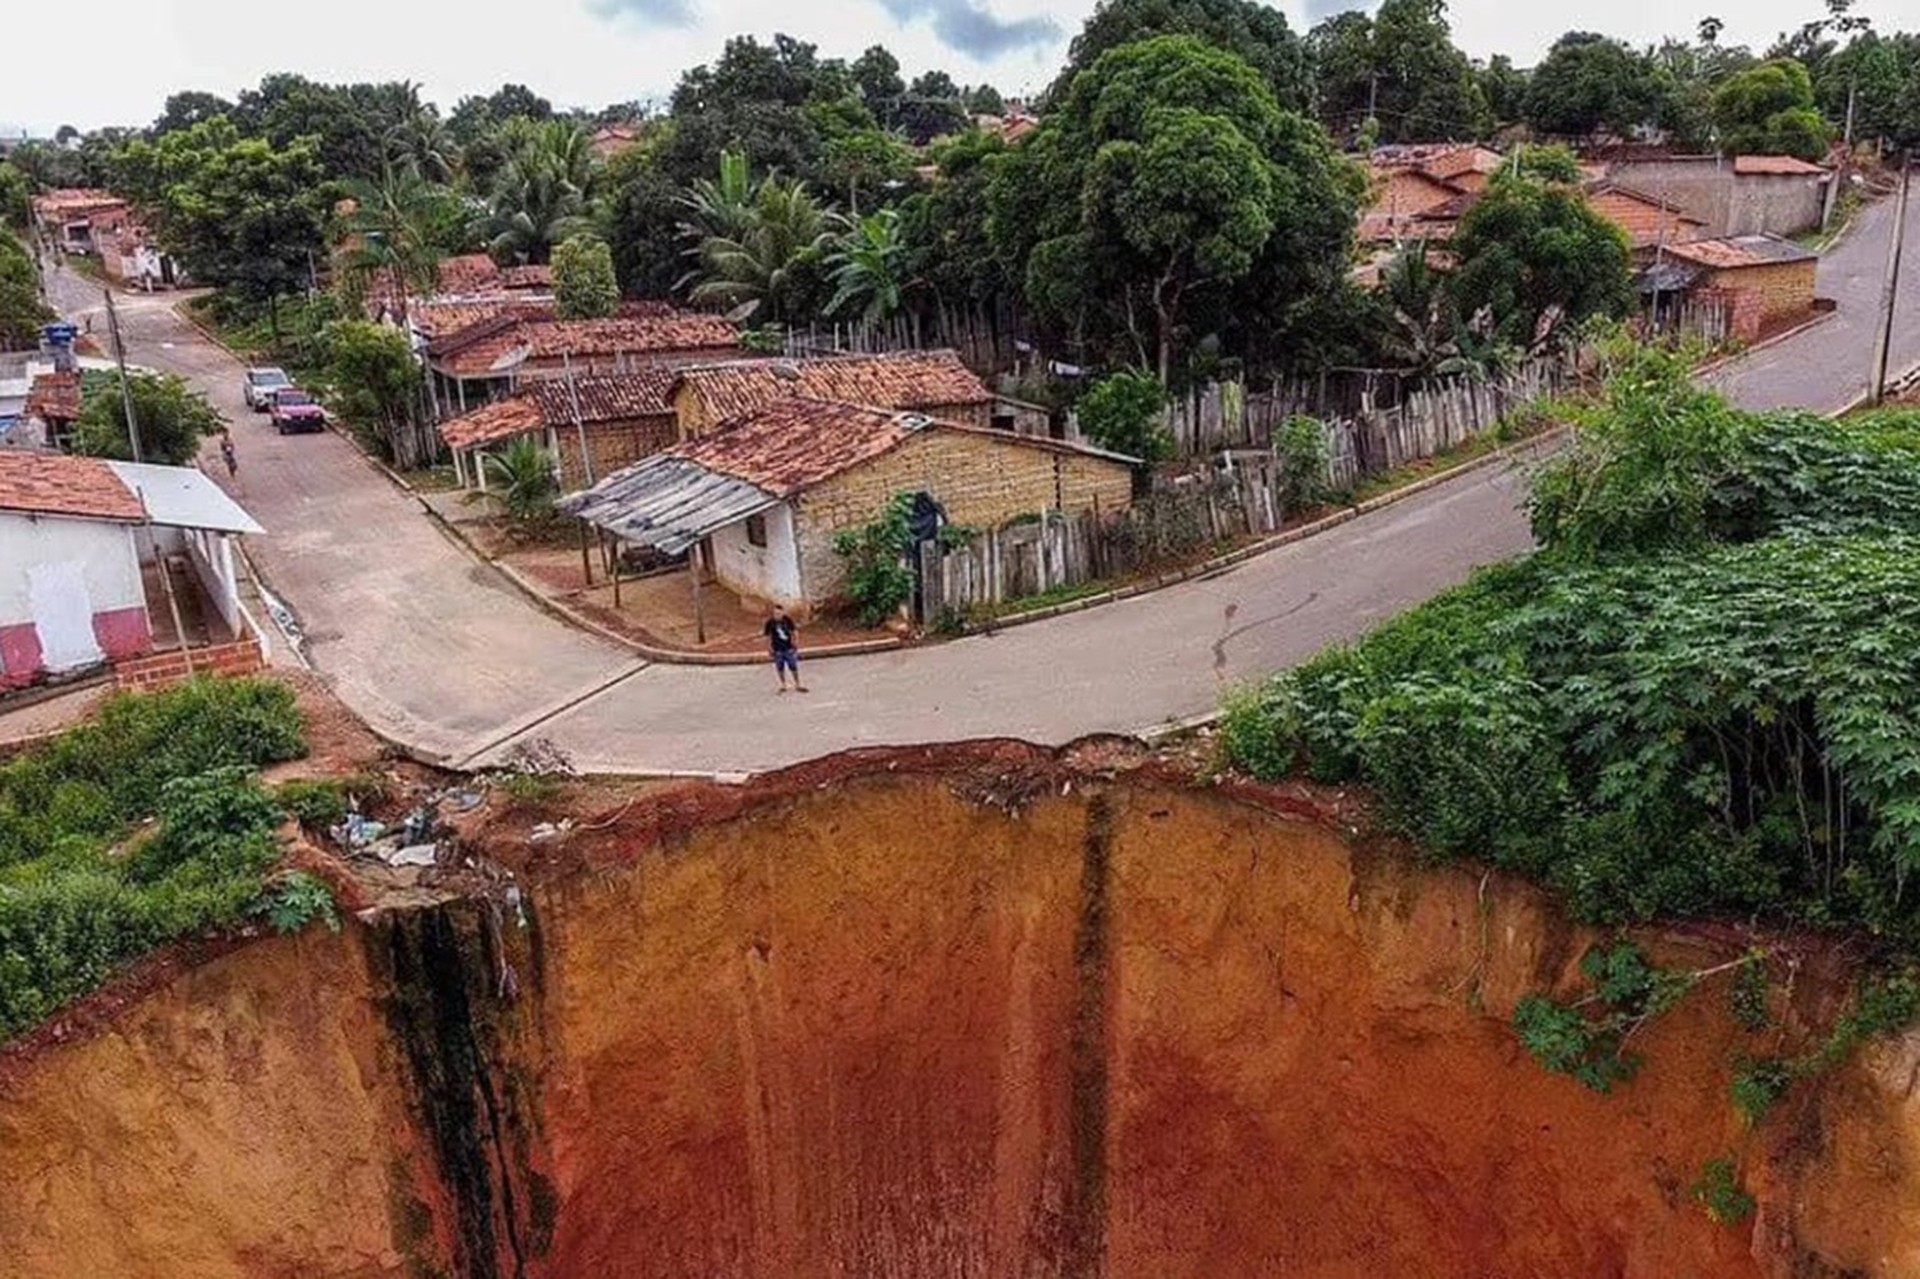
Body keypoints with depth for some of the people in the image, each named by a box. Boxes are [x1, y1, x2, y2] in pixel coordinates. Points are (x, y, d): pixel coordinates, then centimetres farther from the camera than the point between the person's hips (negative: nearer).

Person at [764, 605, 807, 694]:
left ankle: (797, 685, 20)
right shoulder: (770, 623, -12)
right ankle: (783, 685, 26)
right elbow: (768, 637, -3)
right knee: (780, 668, 8)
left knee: (794, 667, 5)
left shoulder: (788, 620, -10)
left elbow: (793, 632, 2)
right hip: (778, 649, 0)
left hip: (789, 648, 1)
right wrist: (770, 649, -3)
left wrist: (796, 645, 2)